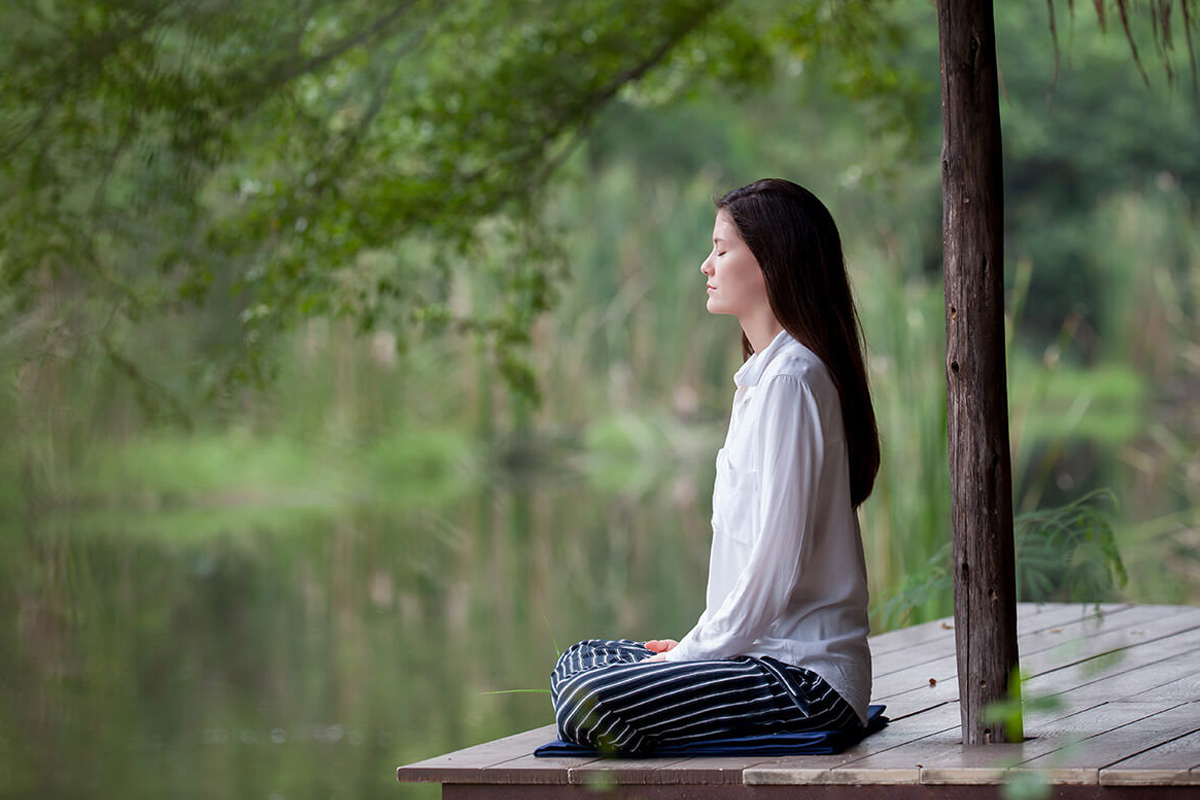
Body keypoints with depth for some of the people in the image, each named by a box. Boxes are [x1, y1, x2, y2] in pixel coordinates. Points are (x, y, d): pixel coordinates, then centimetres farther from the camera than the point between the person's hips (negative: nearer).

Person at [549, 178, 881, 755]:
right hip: (770, 651, 11)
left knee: (590, 702, -25)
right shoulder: (761, 375, 19)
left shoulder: (791, 380, -14)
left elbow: (778, 563, -19)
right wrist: (693, 646, 13)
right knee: (576, 663, 15)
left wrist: (694, 651, -12)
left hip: (807, 671, -11)